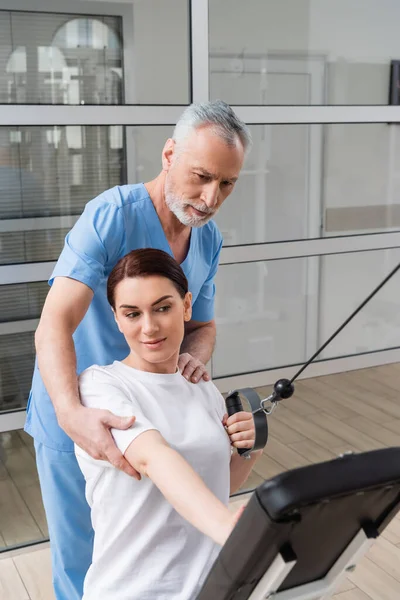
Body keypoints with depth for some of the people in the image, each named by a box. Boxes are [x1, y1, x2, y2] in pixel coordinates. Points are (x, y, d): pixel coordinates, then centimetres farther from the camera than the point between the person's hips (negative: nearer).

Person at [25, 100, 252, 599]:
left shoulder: (209, 239, -2)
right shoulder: (111, 215, -25)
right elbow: (55, 324, -33)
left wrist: (195, 358, -15)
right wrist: (72, 412, -49)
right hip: (75, 424, -6)